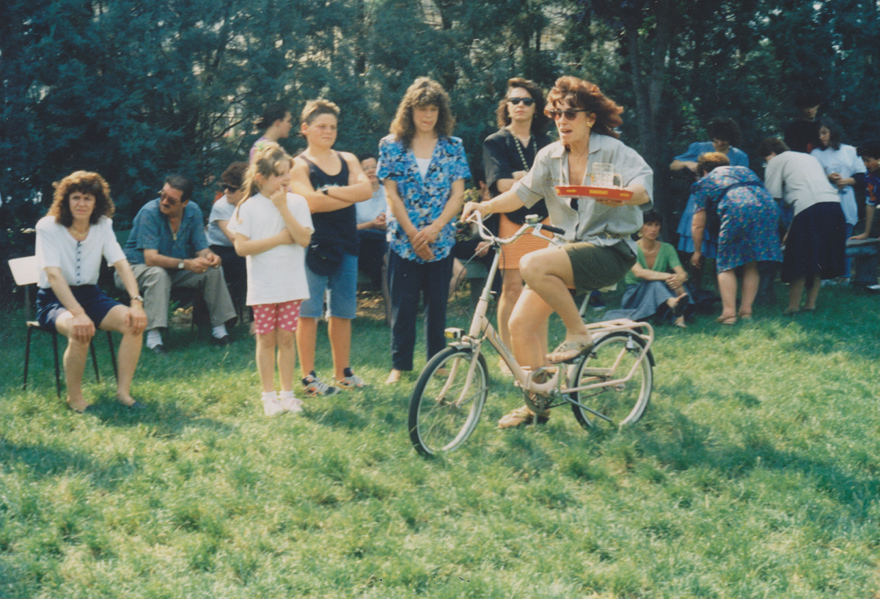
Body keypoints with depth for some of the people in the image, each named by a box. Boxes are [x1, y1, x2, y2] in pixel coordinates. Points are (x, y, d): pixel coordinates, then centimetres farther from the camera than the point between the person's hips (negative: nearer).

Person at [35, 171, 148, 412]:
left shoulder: (102, 225, 1)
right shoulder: (48, 227, -13)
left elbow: (121, 264, -7)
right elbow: (53, 274, -24)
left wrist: (137, 302, -24)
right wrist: (78, 313, -37)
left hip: (90, 295, 5)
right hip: (54, 300, -5)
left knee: (134, 322, -23)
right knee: (80, 330, -37)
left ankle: (123, 392, -15)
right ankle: (74, 398, -16)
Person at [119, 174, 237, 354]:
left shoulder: (193, 211, -7)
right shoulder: (149, 212, -23)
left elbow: (201, 249, -8)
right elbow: (151, 258, -31)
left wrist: (210, 256, -33)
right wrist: (186, 264, -44)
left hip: (175, 271, 5)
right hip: (138, 268, -5)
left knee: (213, 270, -14)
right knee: (158, 274, -38)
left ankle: (219, 330, -9)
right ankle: (153, 336, -39)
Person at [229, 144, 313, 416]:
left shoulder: (297, 202, 2)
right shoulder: (249, 207, -3)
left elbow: (304, 239, -11)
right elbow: (242, 247, -11)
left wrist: (283, 208, -15)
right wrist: (279, 239, -12)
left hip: (291, 284, 1)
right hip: (262, 287, -1)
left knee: (286, 337, 6)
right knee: (266, 339, 5)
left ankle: (287, 392, 16)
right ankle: (269, 395, 14)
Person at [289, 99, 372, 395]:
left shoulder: (348, 160, 14)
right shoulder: (300, 165, -1)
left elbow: (366, 189, -4)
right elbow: (310, 202, -18)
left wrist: (330, 192, -13)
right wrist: (350, 195, -9)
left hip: (345, 244, 5)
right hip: (313, 245, -5)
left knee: (343, 312, 11)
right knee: (309, 312, -2)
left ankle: (343, 373, 21)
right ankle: (308, 377, 4)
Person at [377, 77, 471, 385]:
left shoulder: (453, 146, 5)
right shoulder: (392, 145, 2)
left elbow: (457, 193, 1)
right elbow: (391, 193, -2)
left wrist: (435, 228, -12)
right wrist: (413, 233, -10)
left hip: (441, 240, 1)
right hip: (403, 239, -1)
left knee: (437, 302, 7)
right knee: (403, 303, 1)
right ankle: (399, 364, 10)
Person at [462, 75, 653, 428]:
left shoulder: (611, 150, -7)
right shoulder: (550, 156, 8)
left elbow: (645, 184, -21)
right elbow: (523, 192, 11)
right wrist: (485, 207, -6)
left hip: (609, 251, -6)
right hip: (568, 249, 6)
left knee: (532, 264, -31)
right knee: (520, 324, -5)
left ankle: (579, 334, -12)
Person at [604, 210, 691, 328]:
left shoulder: (667, 248, 4)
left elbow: (681, 273, -11)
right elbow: (639, 272, -27)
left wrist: (679, 279, -38)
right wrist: (667, 276, -41)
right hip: (634, 295, -4)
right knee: (655, 283, -35)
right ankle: (675, 304, -66)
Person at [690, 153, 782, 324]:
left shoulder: (705, 181, 26)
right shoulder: (744, 170, 39)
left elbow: (698, 225, 24)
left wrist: (697, 252, 36)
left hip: (736, 209, -4)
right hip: (767, 205, 4)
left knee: (727, 264, 6)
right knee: (751, 264, 16)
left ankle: (729, 312, -2)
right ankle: (746, 310, 15)